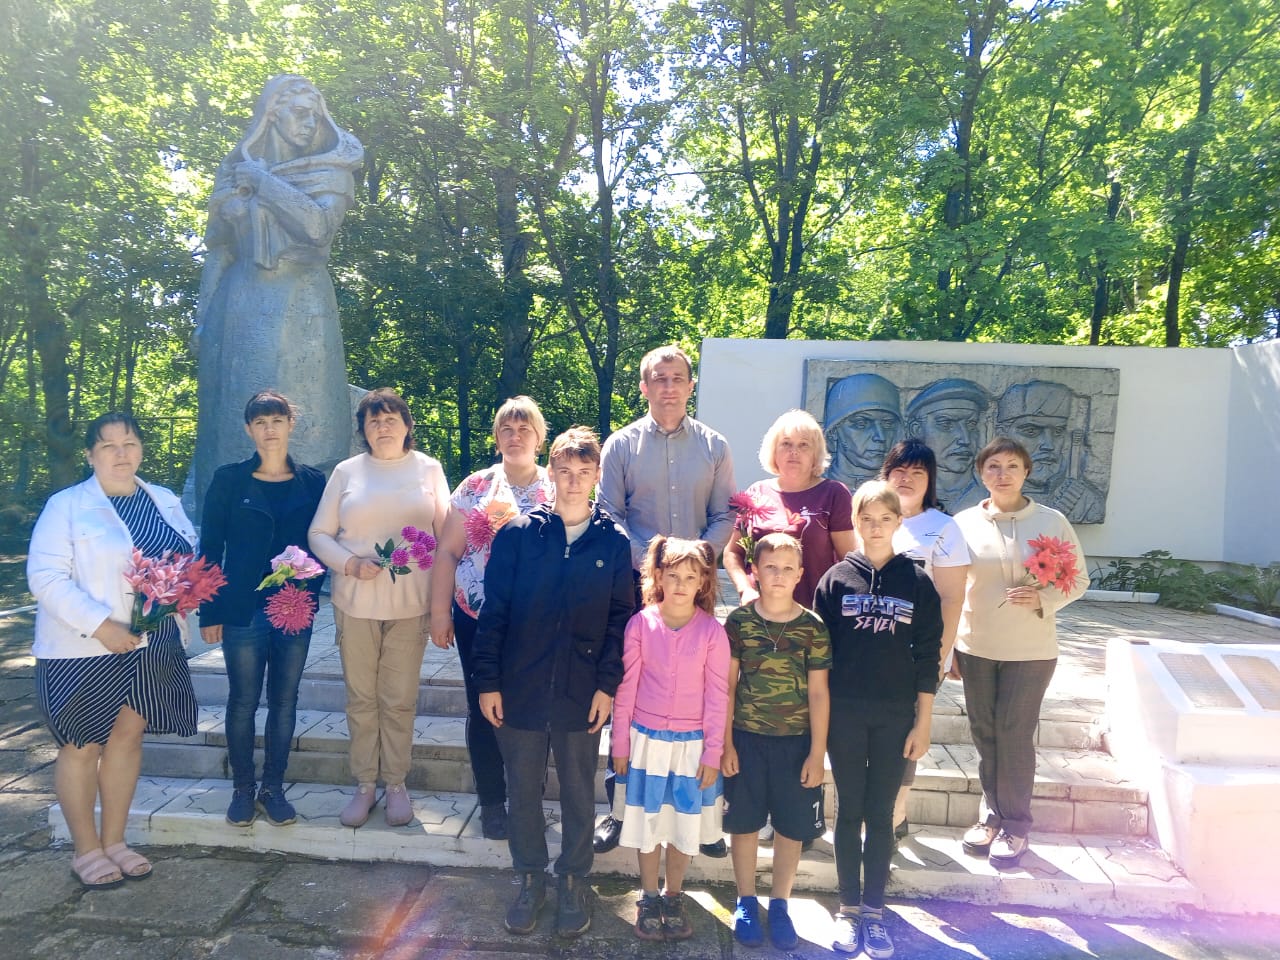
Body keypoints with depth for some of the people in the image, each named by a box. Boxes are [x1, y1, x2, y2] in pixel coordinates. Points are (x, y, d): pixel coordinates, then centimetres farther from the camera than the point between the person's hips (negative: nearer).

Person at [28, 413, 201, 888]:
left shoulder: (165, 502, 9)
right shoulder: (66, 506, -6)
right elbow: (45, 576, -13)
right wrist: (100, 624, -21)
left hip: (152, 646, 5)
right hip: (82, 649, -4)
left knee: (128, 737, 12)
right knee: (82, 746, 5)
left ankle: (114, 841, 27)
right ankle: (86, 850, 21)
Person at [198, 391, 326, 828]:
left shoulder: (312, 482, 4)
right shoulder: (229, 480, 0)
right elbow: (210, 546, 0)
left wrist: (309, 592, -8)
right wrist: (209, 611, -4)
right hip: (243, 610, -1)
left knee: (284, 702, 9)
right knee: (243, 701, 7)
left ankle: (273, 788, 21)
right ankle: (242, 789, 21)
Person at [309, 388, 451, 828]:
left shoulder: (428, 469, 5)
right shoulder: (346, 472, 6)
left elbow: (445, 532, 7)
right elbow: (319, 534, 6)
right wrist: (350, 564, -12)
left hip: (410, 605, -1)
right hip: (355, 603, 1)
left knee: (400, 700, 5)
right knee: (361, 698, 8)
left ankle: (396, 784, 20)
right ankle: (364, 786, 21)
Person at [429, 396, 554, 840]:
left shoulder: (555, 491, 0)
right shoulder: (475, 486, 4)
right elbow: (448, 551, 4)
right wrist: (440, 612, 0)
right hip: (477, 618, 1)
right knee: (483, 711, 8)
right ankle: (491, 802, 25)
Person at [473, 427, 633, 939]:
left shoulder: (613, 542, -2)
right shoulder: (517, 533, -4)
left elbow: (620, 619, 0)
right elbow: (493, 611, -3)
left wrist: (607, 685, -5)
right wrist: (488, 681, -5)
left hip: (581, 695, 0)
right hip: (520, 690, 0)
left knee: (578, 792, 13)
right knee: (522, 790, 13)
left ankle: (575, 880, 33)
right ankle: (529, 878, 33)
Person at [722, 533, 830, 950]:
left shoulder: (813, 627, -5)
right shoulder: (739, 621, -5)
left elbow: (818, 693, -3)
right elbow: (727, 686, -2)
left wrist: (817, 754, -4)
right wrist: (725, 743, -4)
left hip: (796, 742, 0)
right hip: (746, 738, 0)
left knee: (792, 827, 10)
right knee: (744, 823, 9)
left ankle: (779, 904, 29)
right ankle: (746, 901, 28)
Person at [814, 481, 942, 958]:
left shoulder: (917, 582, -1)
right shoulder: (836, 579, -2)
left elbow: (926, 658, 0)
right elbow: (820, 652, 1)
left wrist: (922, 723, -1)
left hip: (895, 718, 0)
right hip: (844, 715, 0)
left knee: (881, 814, 9)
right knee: (850, 811, 10)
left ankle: (874, 910, 22)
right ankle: (848, 908, 23)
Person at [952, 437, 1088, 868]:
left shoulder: (1052, 522, -4)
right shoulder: (964, 523, 1)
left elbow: (1078, 579, 2)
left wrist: (1043, 599, -18)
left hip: (1030, 650, -2)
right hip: (975, 647, 2)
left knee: (1015, 734, 0)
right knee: (984, 732, 10)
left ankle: (1015, 825, 17)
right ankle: (992, 814, 27)